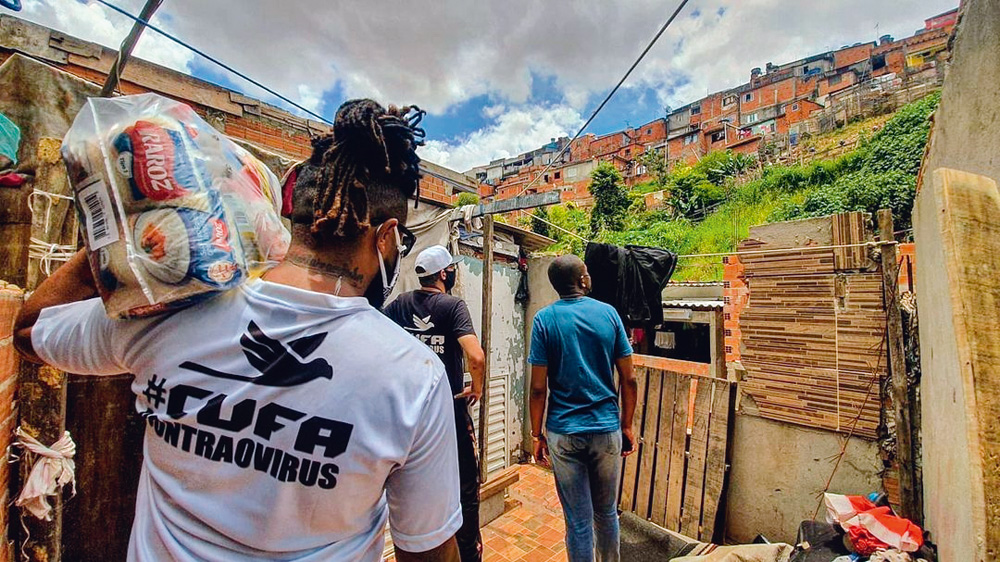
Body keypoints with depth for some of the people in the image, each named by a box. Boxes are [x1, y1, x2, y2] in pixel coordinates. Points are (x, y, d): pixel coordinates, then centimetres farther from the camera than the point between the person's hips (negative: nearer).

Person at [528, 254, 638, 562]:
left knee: (578, 520, 13)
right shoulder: (608, 313, -4)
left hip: (564, 433, -2)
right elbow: (629, 379, -1)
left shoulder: (544, 319, -9)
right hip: (607, 428, 2)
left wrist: (537, 433, 2)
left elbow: (539, 387, -10)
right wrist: (627, 425, 11)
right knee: (607, 513, 23)